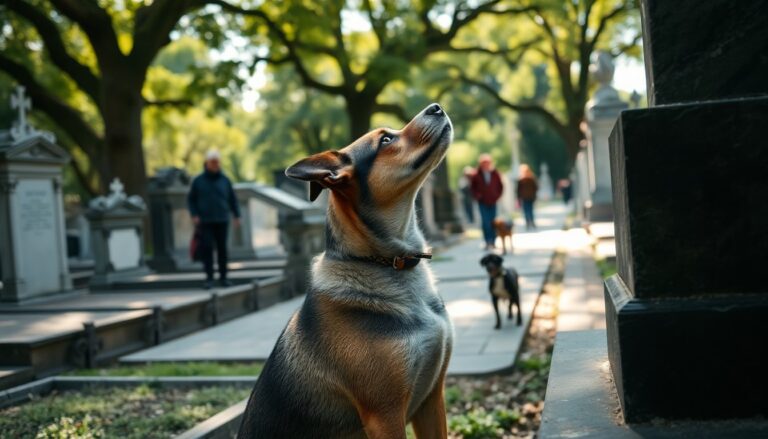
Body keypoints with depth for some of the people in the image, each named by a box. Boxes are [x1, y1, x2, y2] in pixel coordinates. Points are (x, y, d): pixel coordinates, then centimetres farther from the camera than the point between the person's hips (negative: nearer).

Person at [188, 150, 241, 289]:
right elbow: (191, 199, 6)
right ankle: (209, 278, -2)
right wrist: (194, 215, -7)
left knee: (222, 249, 3)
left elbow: (232, 199, 9)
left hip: (222, 221, 1)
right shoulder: (198, 181, 3)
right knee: (207, 248, -6)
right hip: (205, 222, -1)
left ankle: (223, 277, 11)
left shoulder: (225, 180, 6)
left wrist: (237, 216, 1)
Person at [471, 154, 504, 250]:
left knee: (493, 222, 5)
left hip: (493, 202, 2)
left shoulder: (495, 174, 1)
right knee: (485, 222, -10)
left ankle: (493, 242, 13)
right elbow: (473, 188, 6)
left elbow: (500, 186, 11)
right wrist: (477, 196, -7)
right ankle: (487, 242, -10)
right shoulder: (477, 175, -4)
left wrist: (497, 195, 1)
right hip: (482, 202, -2)